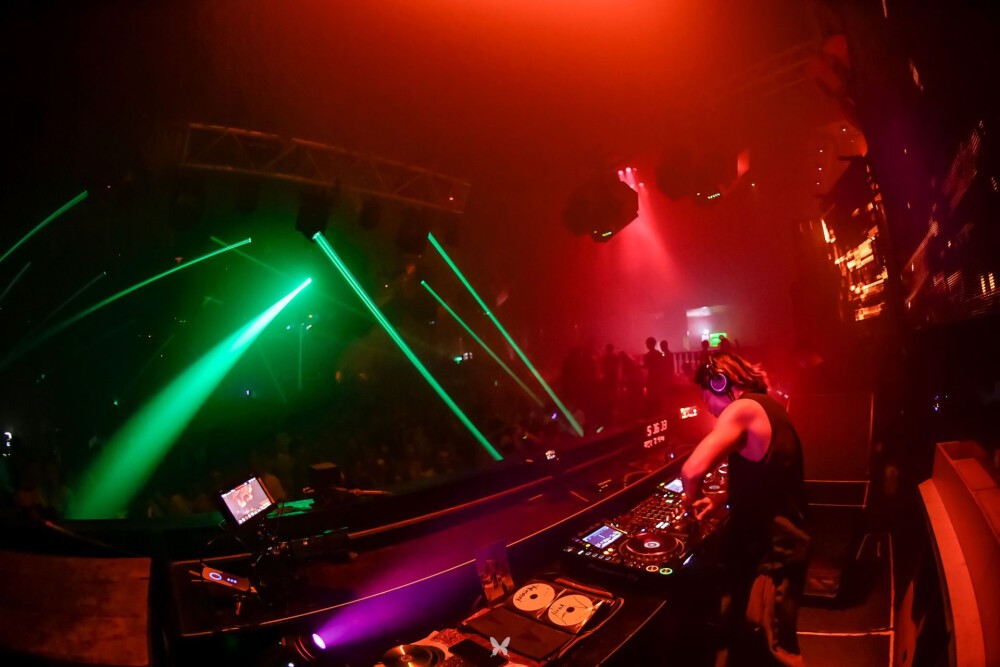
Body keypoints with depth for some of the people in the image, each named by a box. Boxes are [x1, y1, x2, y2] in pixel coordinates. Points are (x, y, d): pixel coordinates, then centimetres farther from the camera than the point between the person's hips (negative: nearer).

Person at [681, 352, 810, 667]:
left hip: (771, 552, -9)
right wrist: (722, 499, 8)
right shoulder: (767, 408, 9)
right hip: (779, 542, 9)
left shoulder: (743, 408, -21)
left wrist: (692, 499, -10)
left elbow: (692, 471, -32)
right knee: (744, 638, 22)